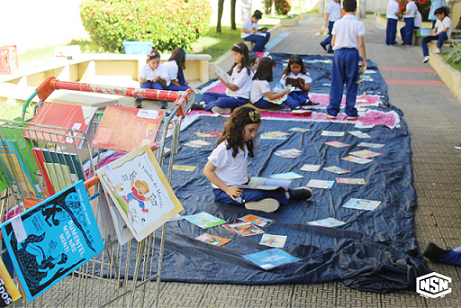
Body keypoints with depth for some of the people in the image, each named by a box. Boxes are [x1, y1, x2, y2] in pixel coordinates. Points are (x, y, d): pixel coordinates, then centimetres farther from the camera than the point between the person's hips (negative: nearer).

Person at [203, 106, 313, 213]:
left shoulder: (244, 144, 6)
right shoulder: (225, 149, -21)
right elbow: (207, 171, -19)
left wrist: (247, 177, 3)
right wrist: (227, 189, -23)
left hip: (242, 184, 9)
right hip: (222, 191, -9)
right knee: (256, 195, -29)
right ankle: (288, 195, -20)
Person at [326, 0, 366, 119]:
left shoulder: (337, 23, 2)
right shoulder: (359, 24, -4)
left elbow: (333, 43, 2)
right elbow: (361, 43, -8)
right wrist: (364, 60, -2)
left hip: (338, 52, 2)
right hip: (352, 53, -2)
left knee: (336, 83, 7)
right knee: (351, 84, 6)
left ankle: (332, 111, 9)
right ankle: (350, 112, 11)